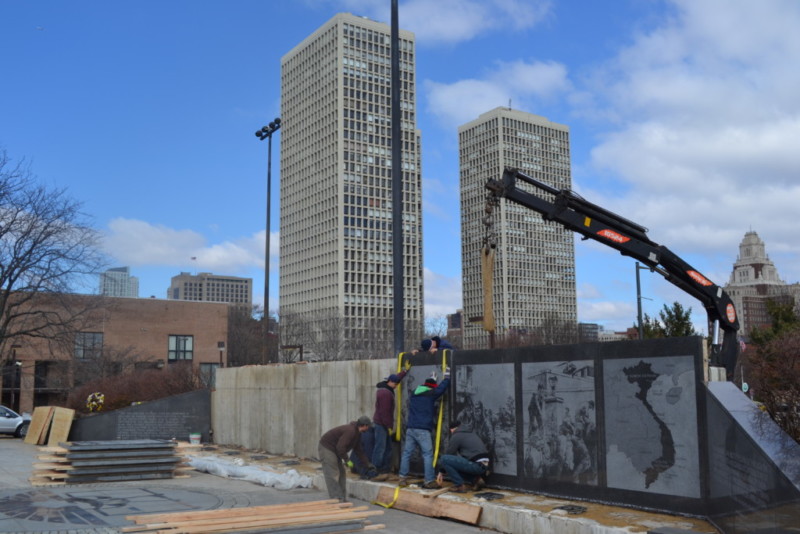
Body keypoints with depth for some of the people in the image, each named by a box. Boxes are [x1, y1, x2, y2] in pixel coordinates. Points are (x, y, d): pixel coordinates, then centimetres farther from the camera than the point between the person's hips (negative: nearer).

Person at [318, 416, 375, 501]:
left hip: (334, 450, 11)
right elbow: (340, 447, -31)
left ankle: (342, 499, 13)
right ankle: (337, 499, -12)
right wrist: (347, 460, -20)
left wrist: (368, 463, 14)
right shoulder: (350, 431, -27)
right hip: (327, 447, -11)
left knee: (341, 474, 10)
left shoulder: (357, 433, 7)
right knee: (333, 475, -12)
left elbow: (358, 450, 16)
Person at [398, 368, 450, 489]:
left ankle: (403, 478, 10)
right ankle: (429, 481, -5)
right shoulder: (431, 394, -1)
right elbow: (442, 387, 11)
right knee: (428, 455, -3)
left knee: (407, 453, 9)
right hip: (423, 430, -6)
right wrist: (447, 376, 28)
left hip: (410, 428, 6)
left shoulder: (414, 394, 17)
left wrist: (432, 379, 51)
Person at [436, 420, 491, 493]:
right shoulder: (471, 433, 25)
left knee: (444, 459, -9)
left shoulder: (456, 436, 2)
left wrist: (441, 472, 17)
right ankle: (475, 480, 10)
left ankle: (460, 485, -3)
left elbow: (448, 454, 6)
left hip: (476, 465, -8)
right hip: (483, 465, 9)